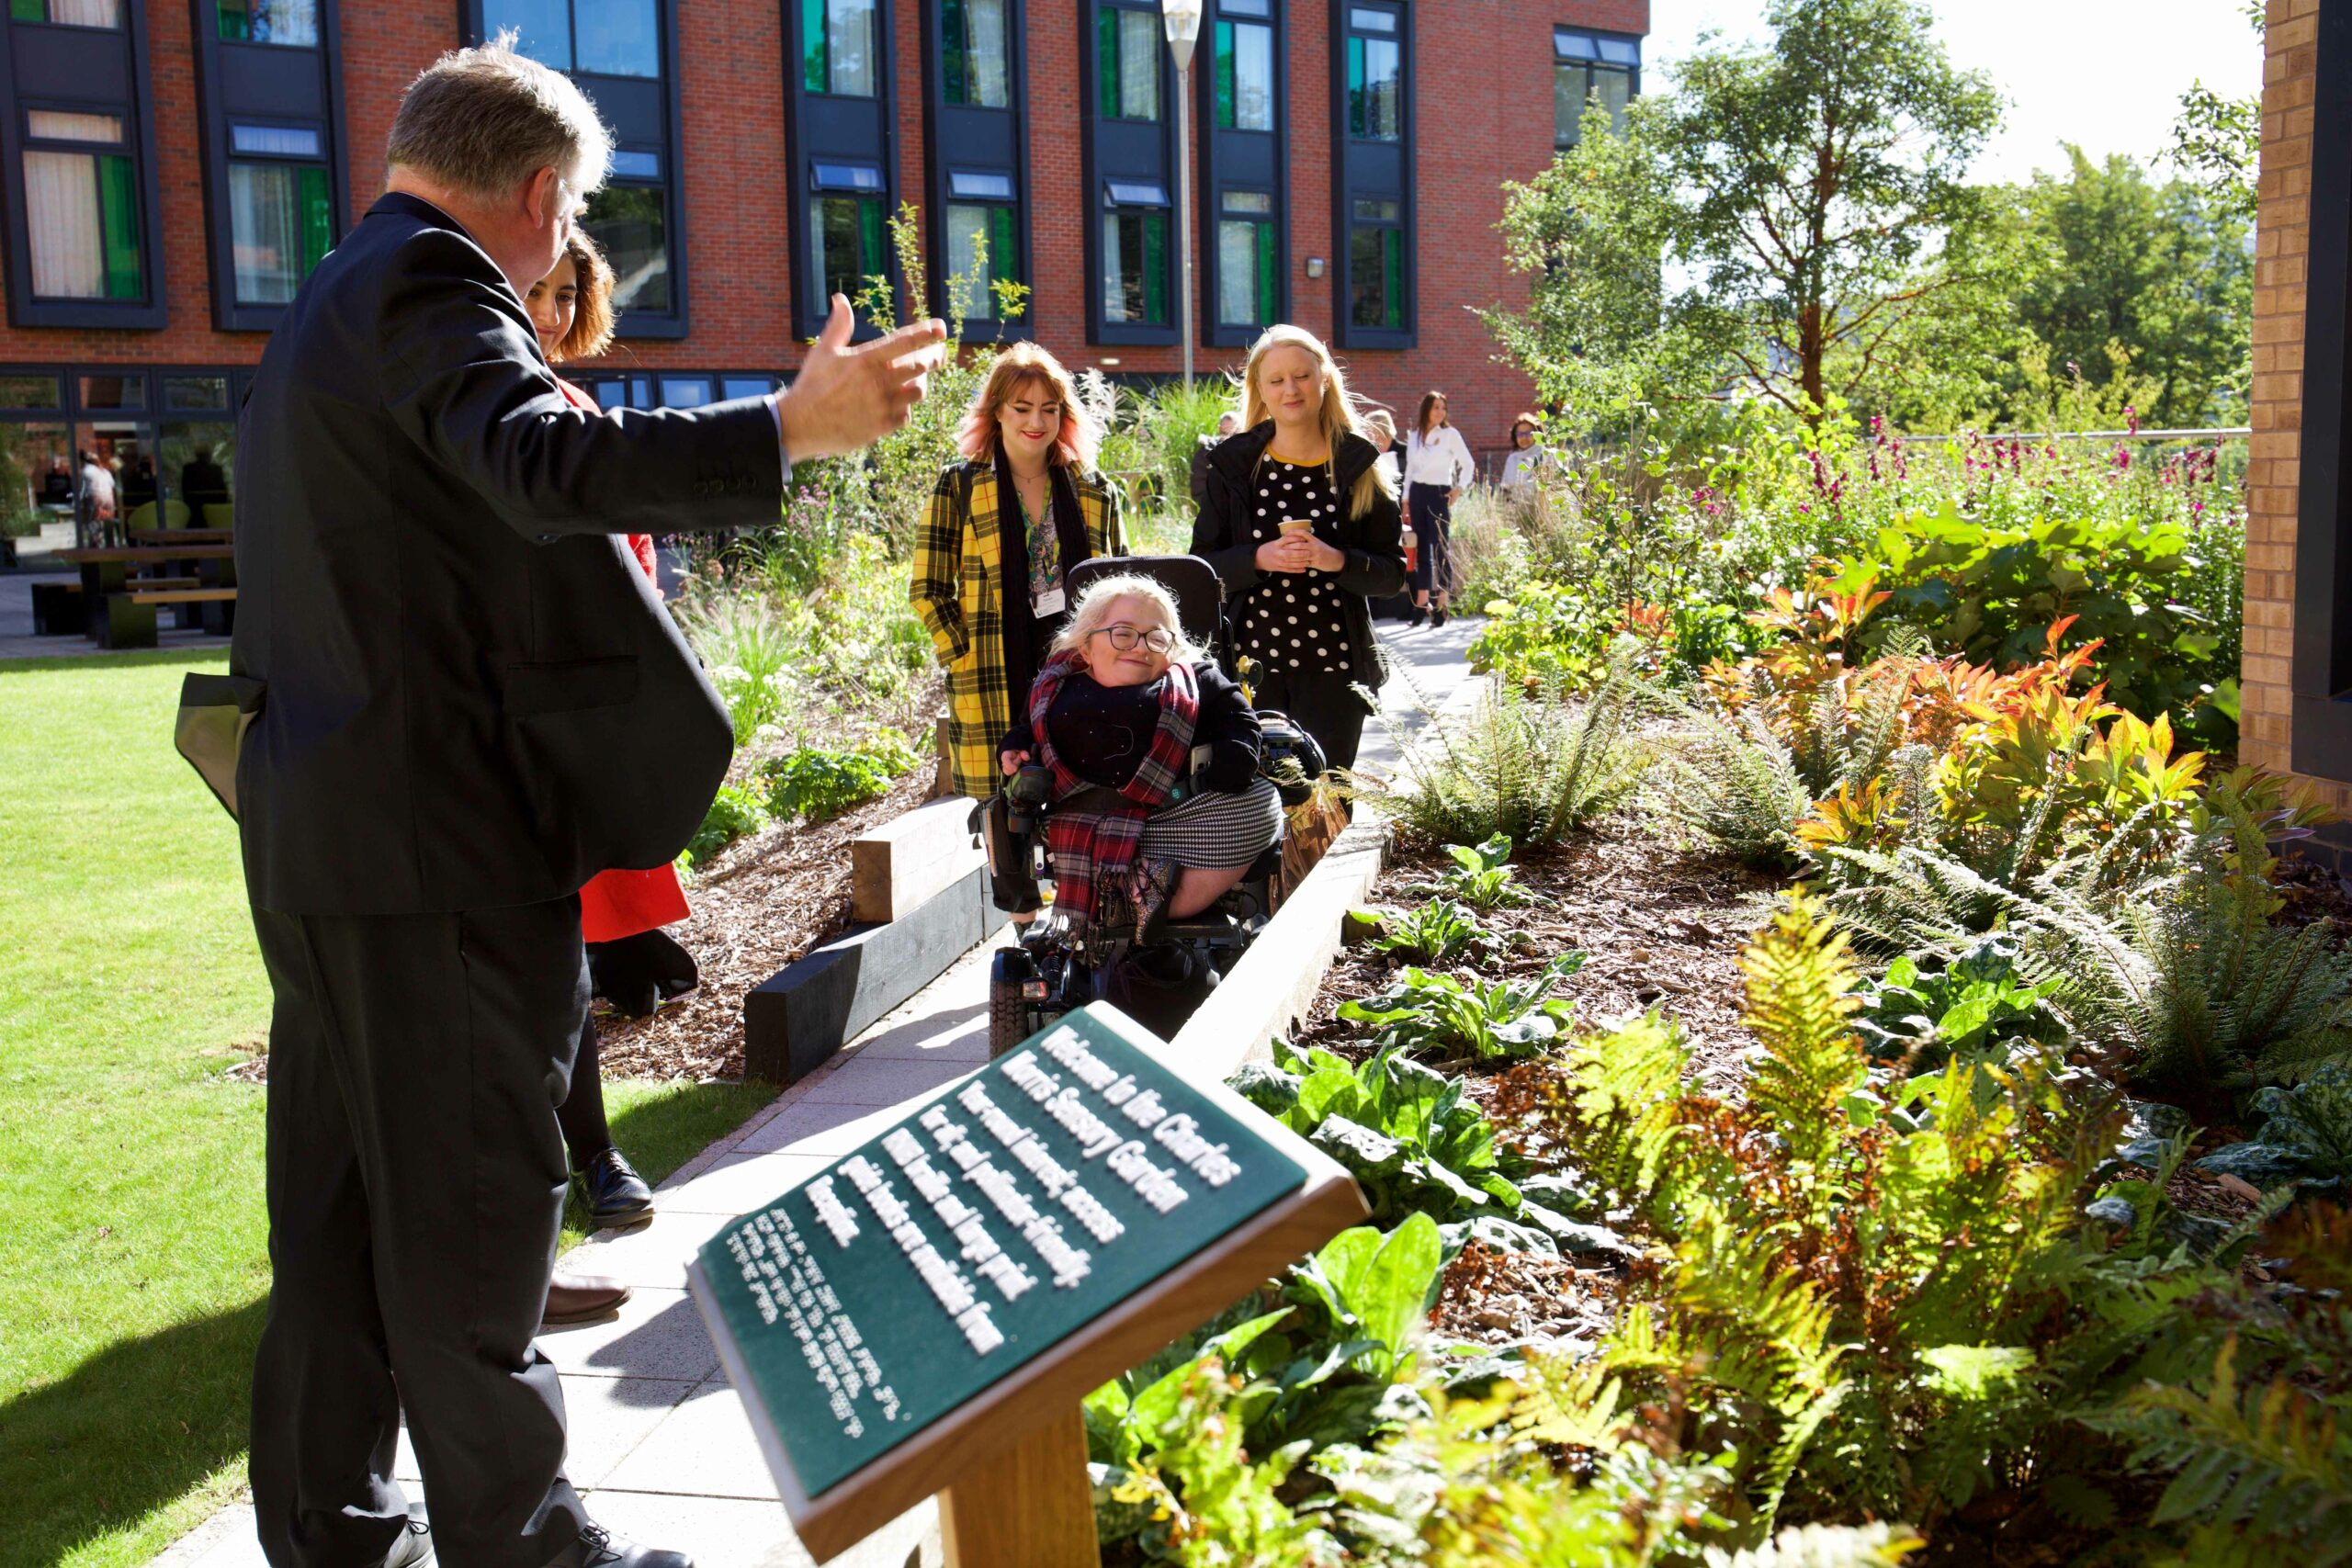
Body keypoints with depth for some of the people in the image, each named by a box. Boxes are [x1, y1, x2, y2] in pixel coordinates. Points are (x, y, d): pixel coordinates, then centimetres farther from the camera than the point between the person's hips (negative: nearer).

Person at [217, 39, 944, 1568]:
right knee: (473, 1189, 0)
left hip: (317, 826, 10)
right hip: (440, 827, -10)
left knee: (346, 1184, 16)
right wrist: (789, 428, -40)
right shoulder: (431, 285, -12)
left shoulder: (324, 306, 19)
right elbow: (547, 463, -31)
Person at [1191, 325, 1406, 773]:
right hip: (1252, 661, 0)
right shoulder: (1234, 466, 5)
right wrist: (1258, 558, -16)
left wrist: (1338, 561, -16)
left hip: (1333, 667, 0)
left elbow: (1393, 572, 3)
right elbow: (1202, 564, 3)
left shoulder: (1357, 467, 4)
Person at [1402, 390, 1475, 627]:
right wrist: (1406, 500, 12)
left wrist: (1459, 488, -10)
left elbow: (1468, 464, 2)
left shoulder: (1450, 434, -1)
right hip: (1417, 493, 4)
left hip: (1439, 493, -4)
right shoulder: (1413, 436, 11)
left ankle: (1441, 606, -4)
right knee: (1421, 548, 7)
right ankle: (1421, 603, 11)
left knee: (1440, 547, -6)